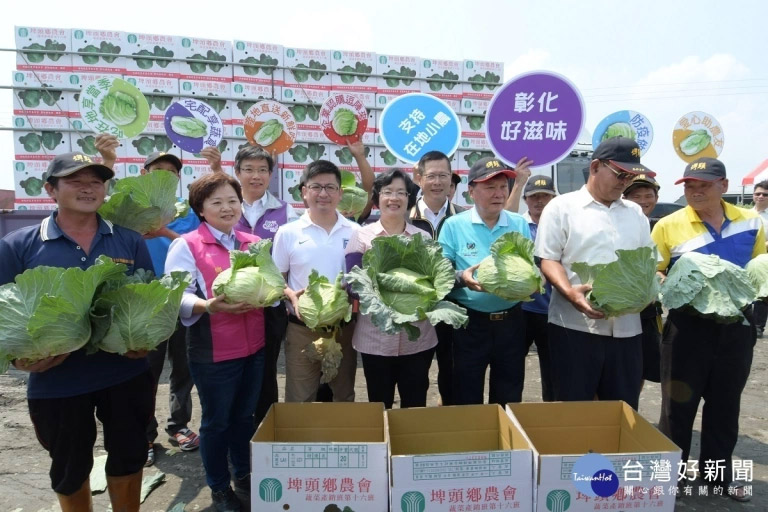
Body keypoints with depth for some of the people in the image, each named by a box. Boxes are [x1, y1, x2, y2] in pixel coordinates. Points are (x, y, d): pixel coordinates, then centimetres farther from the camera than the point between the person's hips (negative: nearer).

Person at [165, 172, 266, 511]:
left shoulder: (254, 243, 9)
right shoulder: (186, 245, -9)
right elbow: (178, 296, -17)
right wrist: (210, 306, -35)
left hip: (253, 347, 5)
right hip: (213, 352, -5)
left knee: (245, 416, 20)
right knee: (216, 421, 12)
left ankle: (244, 475, 40)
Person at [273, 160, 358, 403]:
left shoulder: (355, 233, 2)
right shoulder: (288, 233, -3)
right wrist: (292, 296, -17)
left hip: (343, 326, 2)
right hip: (302, 327, -2)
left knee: (344, 396, 18)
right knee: (300, 400, 9)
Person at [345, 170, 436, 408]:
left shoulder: (424, 238, 7)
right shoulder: (361, 236, 1)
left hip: (418, 337, 2)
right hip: (375, 337, -1)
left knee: (415, 406, 11)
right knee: (379, 406, 11)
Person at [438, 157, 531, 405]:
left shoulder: (520, 224, 5)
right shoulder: (454, 225, -4)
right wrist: (461, 278, -25)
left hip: (511, 321, 3)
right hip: (469, 322, -2)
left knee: (509, 400, 16)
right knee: (467, 401, 10)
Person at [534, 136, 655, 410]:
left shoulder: (636, 213, 17)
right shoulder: (561, 207, 0)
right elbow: (548, 259, -6)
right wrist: (570, 292, -23)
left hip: (626, 327, 5)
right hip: (575, 325, -5)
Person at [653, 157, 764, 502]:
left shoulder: (750, 221, 4)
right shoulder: (669, 225, -6)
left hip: (736, 326, 4)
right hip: (687, 327, -3)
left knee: (725, 405, 16)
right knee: (679, 404, 5)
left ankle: (718, 473, 33)